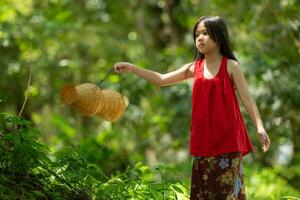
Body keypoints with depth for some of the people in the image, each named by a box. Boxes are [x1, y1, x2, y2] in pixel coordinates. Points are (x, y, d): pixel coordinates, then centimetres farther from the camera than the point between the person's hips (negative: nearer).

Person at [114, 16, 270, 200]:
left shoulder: (231, 66, -2)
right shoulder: (194, 68, 10)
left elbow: (247, 98, -3)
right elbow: (162, 79, 12)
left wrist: (259, 127, -14)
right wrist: (132, 68, 5)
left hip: (227, 137, -4)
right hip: (203, 139, 4)